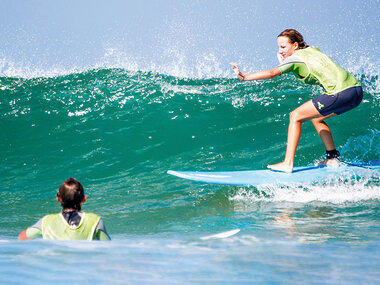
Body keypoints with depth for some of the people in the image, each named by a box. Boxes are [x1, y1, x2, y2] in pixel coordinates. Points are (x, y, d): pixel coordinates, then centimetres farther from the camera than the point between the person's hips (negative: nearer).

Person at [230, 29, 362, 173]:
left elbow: (272, 73, -15)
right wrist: (283, 63, 17)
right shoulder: (312, 50, 23)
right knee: (316, 118, 27)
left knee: (295, 117, 0)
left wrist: (244, 77, -20)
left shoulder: (295, 59, -1)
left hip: (341, 93, -9)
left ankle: (288, 164, -3)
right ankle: (333, 158, 24)